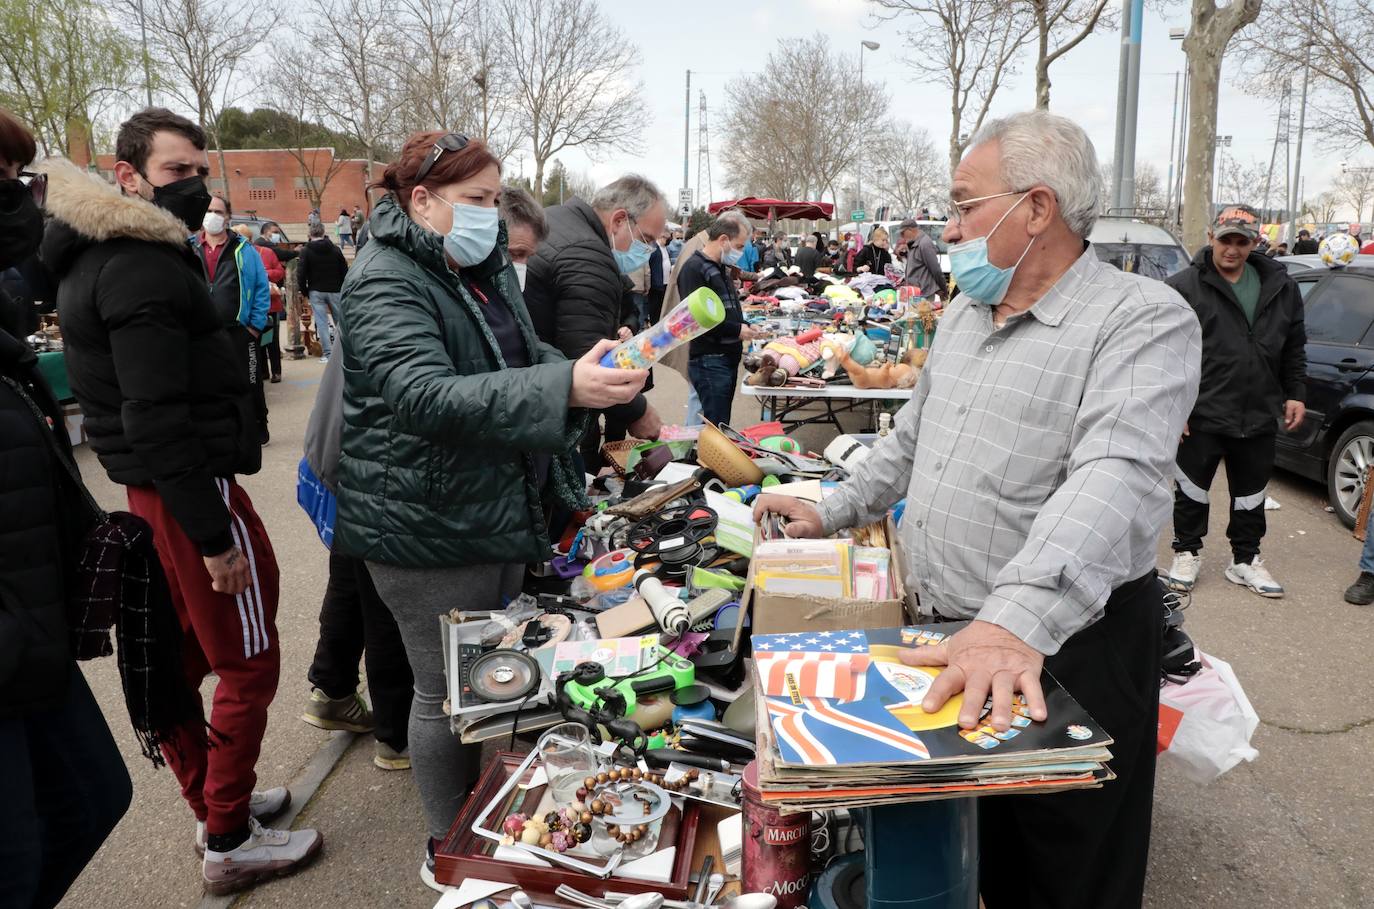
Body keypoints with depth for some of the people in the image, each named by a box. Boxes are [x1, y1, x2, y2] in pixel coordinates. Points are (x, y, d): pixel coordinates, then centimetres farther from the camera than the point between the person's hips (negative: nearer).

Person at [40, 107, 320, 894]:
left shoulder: (95, 256, 13)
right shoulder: (146, 268, -19)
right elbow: (156, 421, -25)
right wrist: (215, 537, -23)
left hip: (149, 495, 10)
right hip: (191, 489, -10)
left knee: (183, 658, 18)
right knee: (248, 663, 2)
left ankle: (213, 803, 34)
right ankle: (230, 845, 14)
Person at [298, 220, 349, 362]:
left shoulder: (306, 251, -4)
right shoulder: (335, 249, 1)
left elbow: (301, 274, -9)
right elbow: (345, 271, 2)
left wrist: (305, 292, 4)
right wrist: (343, 289, 11)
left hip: (316, 292, -2)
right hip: (335, 290, 2)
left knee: (321, 322, 0)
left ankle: (327, 354, -2)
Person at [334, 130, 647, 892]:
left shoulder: (487, 269, 10)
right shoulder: (384, 283, -18)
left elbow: (524, 365, 18)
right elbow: (428, 397, -32)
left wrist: (598, 371, -3)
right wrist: (566, 388, -42)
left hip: (501, 512, 9)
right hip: (428, 528, -8)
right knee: (449, 694, 6)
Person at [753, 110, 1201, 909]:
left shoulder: (1145, 321, -15)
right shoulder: (965, 312, 11)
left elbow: (1117, 478, -31)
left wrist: (1018, 620, -44)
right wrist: (832, 514, 19)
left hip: (1066, 653, -7)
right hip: (946, 644, 7)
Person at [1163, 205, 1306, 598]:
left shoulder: (1280, 287, 7)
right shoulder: (1184, 286, -9)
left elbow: (1294, 348, 15)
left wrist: (1295, 393, 9)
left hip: (1259, 416, 4)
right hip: (1202, 414, -4)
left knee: (1250, 493, 15)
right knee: (1192, 488, 8)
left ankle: (1245, 559, 30)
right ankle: (1187, 553, 25)